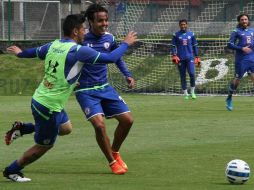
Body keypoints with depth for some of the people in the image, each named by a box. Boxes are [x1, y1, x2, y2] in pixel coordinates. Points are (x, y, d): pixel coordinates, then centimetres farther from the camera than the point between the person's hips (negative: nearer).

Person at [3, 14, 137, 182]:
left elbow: (34, 52, 23)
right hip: (49, 106, -9)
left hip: (39, 98, 9)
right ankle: (12, 171, 21)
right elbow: (111, 58, -18)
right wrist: (126, 44, -2)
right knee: (44, 146, 8)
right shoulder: (78, 51, -20)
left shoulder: (53, 45, 3)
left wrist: (20, 53, 46)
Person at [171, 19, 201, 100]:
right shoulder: (176, 35, 6)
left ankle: (192, 92, 0)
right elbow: (173, 46, 3)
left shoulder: (191, 34, 10)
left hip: (190, 57, 0)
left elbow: (195, 46, 13)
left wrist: (197, 57, 10)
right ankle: (185, 94, 9)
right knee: (182, 76, 2)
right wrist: (174, 56, -10)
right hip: (180, 59, 0)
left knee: (192, 73, -14)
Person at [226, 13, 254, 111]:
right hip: (241, 60, -4)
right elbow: (230, 45, -8)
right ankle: (229, 98, 23)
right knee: (237, 80, 2)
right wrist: (242, 48, -16)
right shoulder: (236, 32, -1)